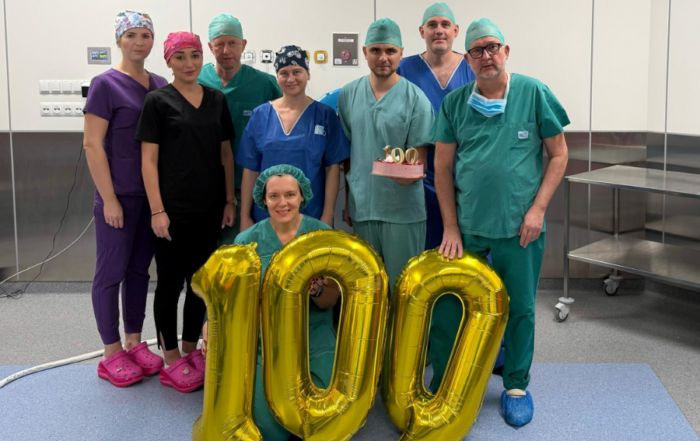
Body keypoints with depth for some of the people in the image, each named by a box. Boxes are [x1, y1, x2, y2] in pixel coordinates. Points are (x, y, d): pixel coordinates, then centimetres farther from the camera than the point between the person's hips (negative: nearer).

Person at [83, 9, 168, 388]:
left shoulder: (160, 85, 9)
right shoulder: (106, 84, -8)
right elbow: (92, 145, -11)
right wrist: (109, 199, -14)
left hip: (152, 194, 6)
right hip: (118, 196, -6)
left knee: (139, 269, 13)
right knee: (111, 271, 3)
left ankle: (134, 342, 25)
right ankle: (112, 354, 12)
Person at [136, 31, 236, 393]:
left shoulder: (216, 100, 9)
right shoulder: (158, 101, -4)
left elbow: (225, 153, 12)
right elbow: (149, 159, -7)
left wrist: (229, 201, 6)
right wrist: (157, 210, -13)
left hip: (209, 209, 5)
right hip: (174, 210, -4)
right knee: (171, 282, 3)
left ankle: (191, 350, 26)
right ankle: (171, 360, 15)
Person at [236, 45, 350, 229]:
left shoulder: (325, 115, -1)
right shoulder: (260, 115, 2)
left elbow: (332, 168, -3)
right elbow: (250, 169, 3)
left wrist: (327, 216, -8)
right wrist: (245, 217, 1)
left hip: (312, 218, -1)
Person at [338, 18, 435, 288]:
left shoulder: (415, 99, -8)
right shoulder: (348, 95, 3)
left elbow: (419, 162, -6)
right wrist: (348, 199, 12)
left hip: (403, 211, -3)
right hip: (361, 207, 3)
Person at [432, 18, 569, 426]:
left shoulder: (534, 94, -3)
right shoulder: (454, 103, 1)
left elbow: (559, 154, 1)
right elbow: (443, 167, 4)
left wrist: (537, 209, -8)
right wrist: (451, 227, -1)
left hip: (520, 228, -1)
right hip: (468, 227, 2)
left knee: (520, 308, 9)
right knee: (450, 307, 8)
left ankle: (517, 386, 28)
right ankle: (443, 386, 26)